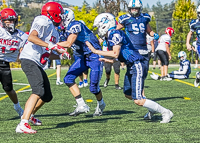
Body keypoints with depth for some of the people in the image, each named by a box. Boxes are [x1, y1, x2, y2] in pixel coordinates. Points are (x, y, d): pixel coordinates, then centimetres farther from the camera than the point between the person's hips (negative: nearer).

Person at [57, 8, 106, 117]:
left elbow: (68, 44, -27)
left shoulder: (75, 25, -20)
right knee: (68, 79, -4)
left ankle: (101, 104, 28)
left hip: (95, 56, -9)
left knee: (93, 87, -4)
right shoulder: (66, 30, 7)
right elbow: (68, 49, 13)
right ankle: (82, 106, -1)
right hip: (84, 57, 9)